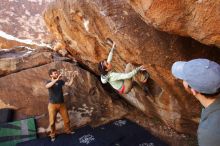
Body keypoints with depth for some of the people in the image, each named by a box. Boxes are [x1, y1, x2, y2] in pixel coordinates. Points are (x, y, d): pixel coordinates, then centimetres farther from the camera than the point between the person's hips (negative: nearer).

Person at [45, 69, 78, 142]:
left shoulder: (60, 81, 2)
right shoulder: (49, 82, -8)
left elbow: (69, 84, -1)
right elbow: (47, 86, -32)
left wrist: (72, 77, -11)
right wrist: (57, 79, -41)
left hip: (61, 104, 3)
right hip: (52, 105, -3)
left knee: (66, 119, 12)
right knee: (52, 121, 5)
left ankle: (68, 130, 34)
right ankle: (52, 134, 27)